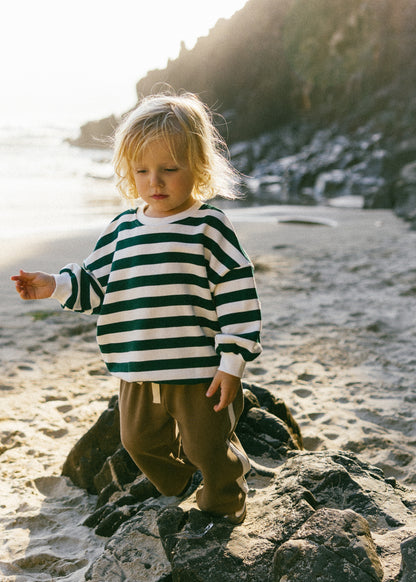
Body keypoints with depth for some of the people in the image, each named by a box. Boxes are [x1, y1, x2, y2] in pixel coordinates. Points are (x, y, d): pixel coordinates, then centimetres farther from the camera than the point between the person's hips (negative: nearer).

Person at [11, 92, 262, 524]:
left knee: (208, 447, 9)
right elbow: (94, 284, 12)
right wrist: (54, 286, -7)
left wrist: (232, 363, -15)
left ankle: (222, 507, 38)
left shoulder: (208, 227, -11)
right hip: (138, 374, 6)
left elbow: (237, 295, -12)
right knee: (141, 441, 21)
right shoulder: (123, 229, 4)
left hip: (198, 371, -5)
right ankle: (172, 490, 49)